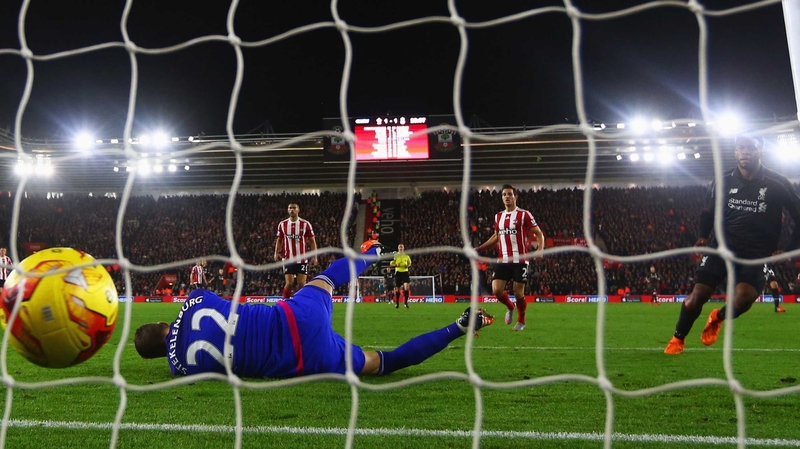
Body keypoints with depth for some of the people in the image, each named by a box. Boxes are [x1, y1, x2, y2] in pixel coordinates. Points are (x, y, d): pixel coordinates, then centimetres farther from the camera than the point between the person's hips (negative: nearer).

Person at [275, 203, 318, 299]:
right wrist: (277, 253, -2)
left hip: (302, 260, -1)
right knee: (289, 284, -5)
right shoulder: (282, 224, 5)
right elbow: (279, 240, 15)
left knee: (301, 284, -3)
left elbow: (312, 241, 2)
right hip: (288, 259, 1)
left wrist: (314, 256, -8)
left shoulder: (305, 224, -2)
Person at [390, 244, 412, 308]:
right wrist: (395, 265, -15)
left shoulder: (406, 255, 8)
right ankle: (397, 303, 18)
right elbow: (391, 264, 5)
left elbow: (409, 263, 19)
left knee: (407, 287, -15)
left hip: (405, 272, 1)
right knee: (397, 289, 4)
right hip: (398, 272, -1)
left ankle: (406, 302, -6)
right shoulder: (395, 255, 3)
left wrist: (408, 265, -4)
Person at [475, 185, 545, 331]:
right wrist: (478, 249, 20)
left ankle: (521, 321, 23)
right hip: (502, 260, 4)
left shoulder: (524, 215, -5)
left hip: (520, 260, -4)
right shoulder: (498, 216, 12)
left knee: (518, 293, 0)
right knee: (496, 290, -7)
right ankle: (510, 308, 25)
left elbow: (539, 233, -3)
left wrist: (540, 249, -22)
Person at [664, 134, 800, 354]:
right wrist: (703, 236, 10)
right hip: (723, 246, 2)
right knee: (698, 294, -8)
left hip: (757, 254, -2)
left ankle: (718, 318, 12)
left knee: (743, 299, -24)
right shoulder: (723, 182, -2)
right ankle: (678, 339, 14)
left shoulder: (778, 184, -9)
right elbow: (708, 211, 17)